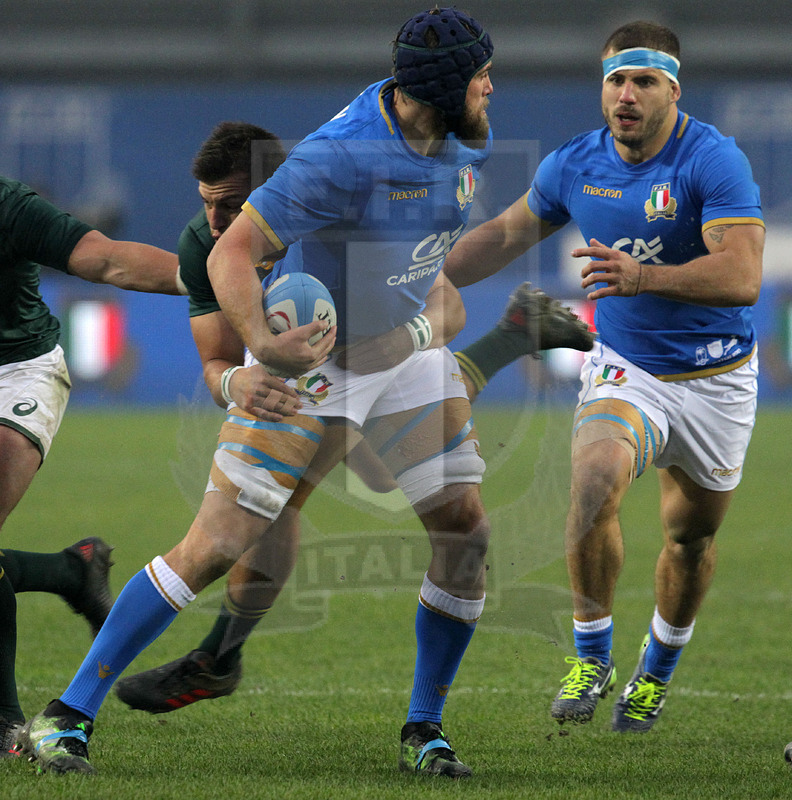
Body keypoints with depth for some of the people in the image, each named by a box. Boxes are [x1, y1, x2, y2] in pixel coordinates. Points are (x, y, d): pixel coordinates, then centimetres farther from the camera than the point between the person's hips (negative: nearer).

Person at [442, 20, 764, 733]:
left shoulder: (714, 160, -19)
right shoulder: (575, 165, -4)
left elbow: (742, 275, -31)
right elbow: (508, 233, 14)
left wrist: (641, 276, -43)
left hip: (716, 377, -2)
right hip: (625, 368, 2)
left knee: (692, 533, 10)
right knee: (595, 479, -26)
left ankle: (658, 670, 36)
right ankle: (591, 657, -13)